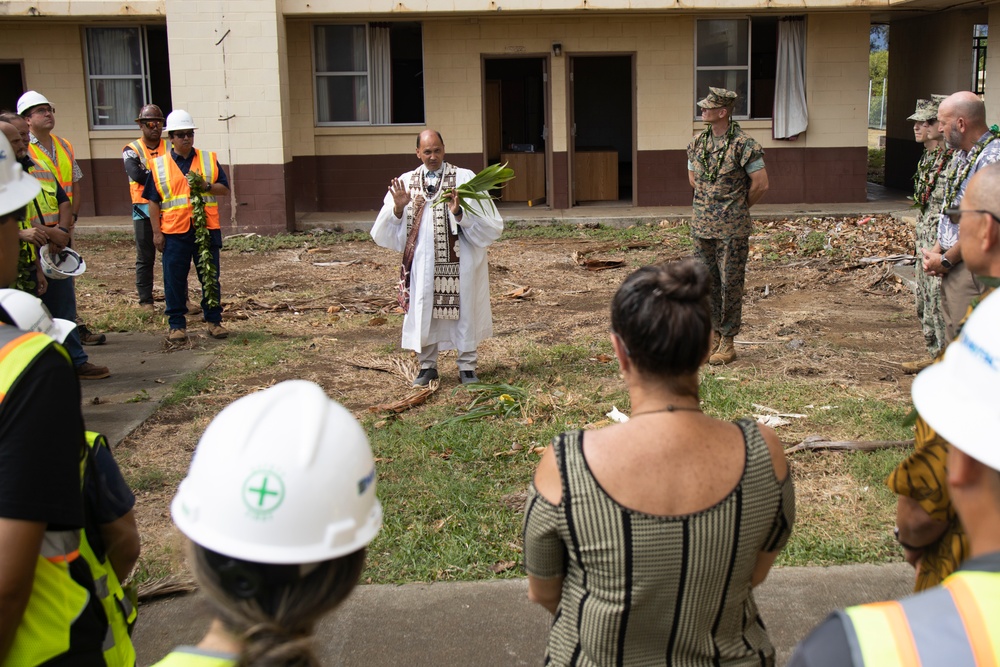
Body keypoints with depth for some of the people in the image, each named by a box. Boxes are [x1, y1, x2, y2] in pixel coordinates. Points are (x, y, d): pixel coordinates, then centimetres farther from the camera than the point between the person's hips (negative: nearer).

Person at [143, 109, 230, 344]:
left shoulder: (209, 159, 8)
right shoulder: (159, 166, 5)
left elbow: (225, 189, 5)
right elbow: (153, 201, 6)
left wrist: (206, 186, -15)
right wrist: (156, 232, 0)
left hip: (206, 228, 1)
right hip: (174, 232, -1)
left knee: (210, 278, 7)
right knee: (174, 280, 3)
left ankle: (214, 320, 18)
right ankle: (177, 325, 12)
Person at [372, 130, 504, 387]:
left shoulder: (464, 178, -1)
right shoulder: (405, 182, 6)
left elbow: (487, 223, -7)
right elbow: (385, 231, 4)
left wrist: (459, 213, -23)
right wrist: (398, 208, -14)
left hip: (459, 261, -2)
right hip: (422, 261, 2)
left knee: (463, 310, 4)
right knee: (424, 312, 7)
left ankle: (467, 366, 17)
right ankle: (427, 365, 22)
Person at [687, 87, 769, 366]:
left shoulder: (743, 144, -12)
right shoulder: (698, 143, 6)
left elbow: (761, 184, -11)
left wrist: (738, 207, 1)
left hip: (732, 228, -6)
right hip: (702, 225, 6)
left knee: (730, 283, 0)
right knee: (707, 281, 11)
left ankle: (728, 343, 8)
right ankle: (713, 334, 23)